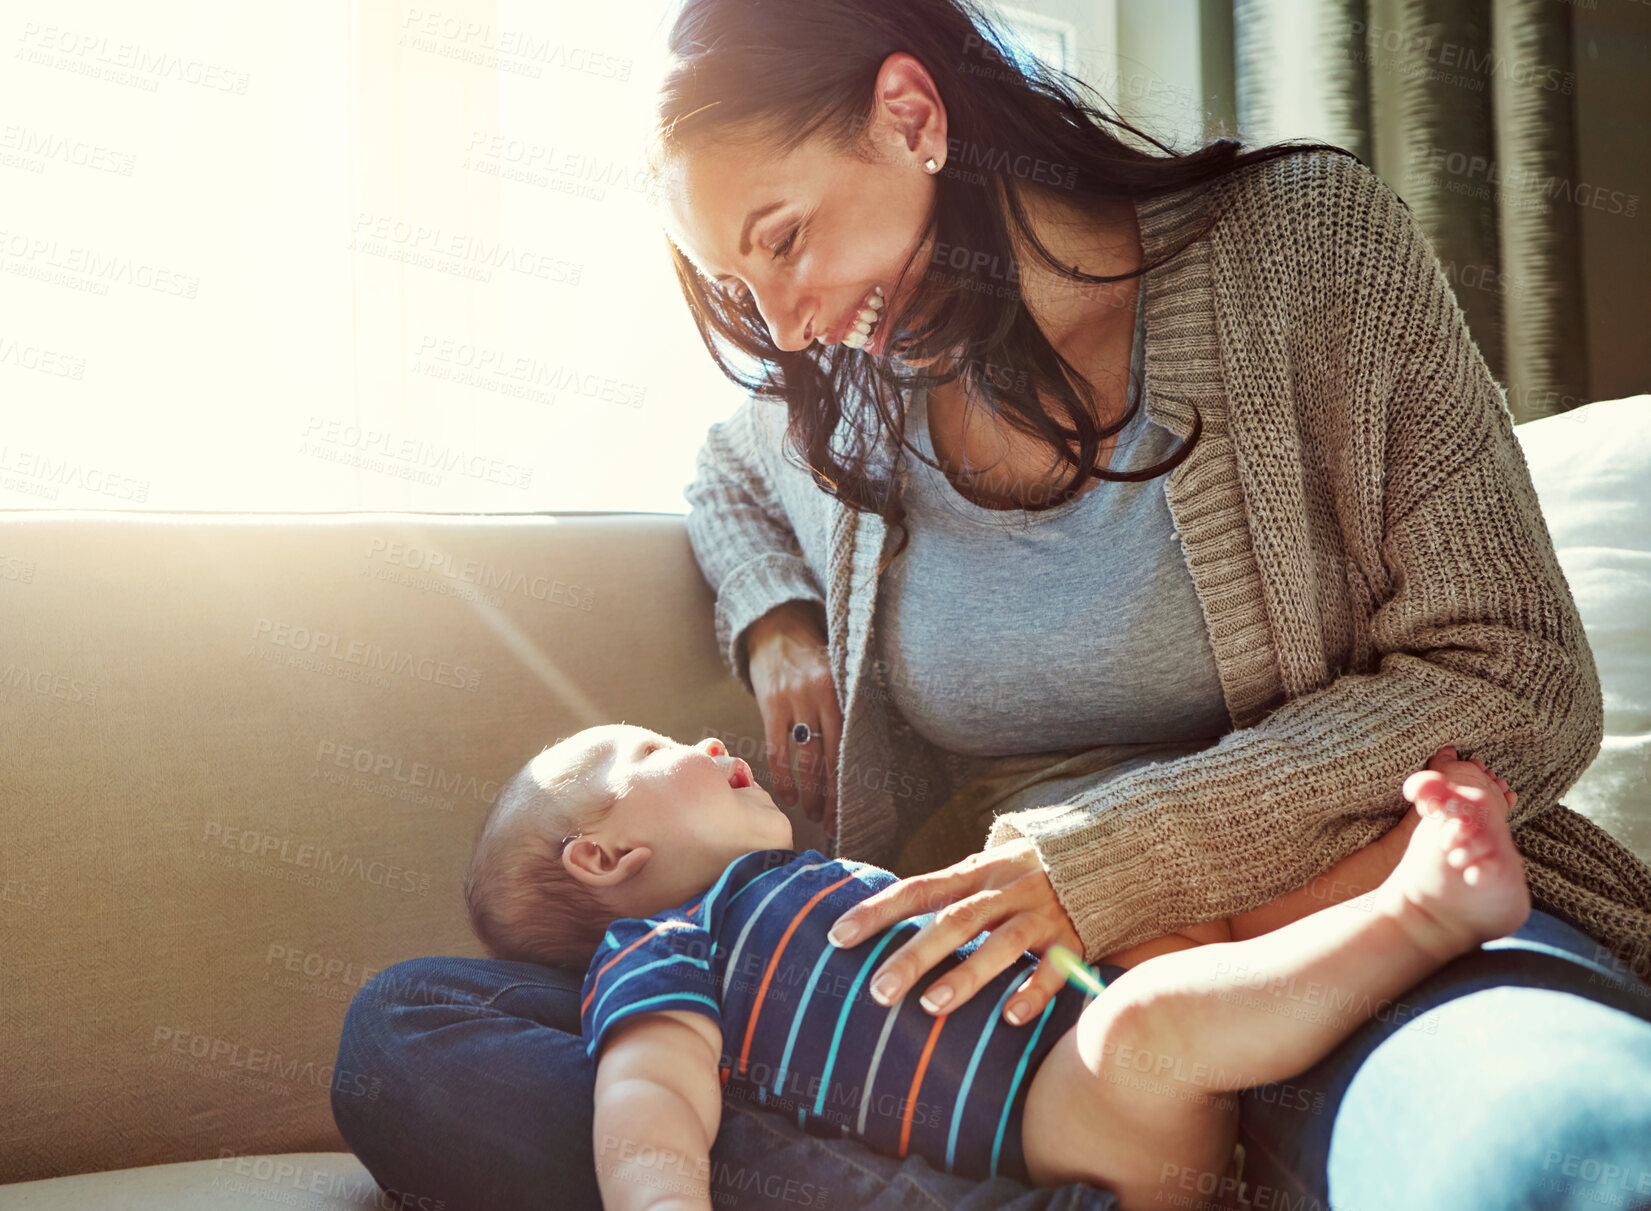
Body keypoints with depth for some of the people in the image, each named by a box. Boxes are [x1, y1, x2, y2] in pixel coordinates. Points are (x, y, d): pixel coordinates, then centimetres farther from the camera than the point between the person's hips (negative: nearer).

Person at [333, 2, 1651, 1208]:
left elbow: (1515, 684, -5)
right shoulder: (831, 390, 11)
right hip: (991, 976, 6)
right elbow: (731, 477, 38)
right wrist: (773, 618, 12)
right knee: (407, 1026, -16)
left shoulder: (1305, 240, -1)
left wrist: (1113, 857, -16)